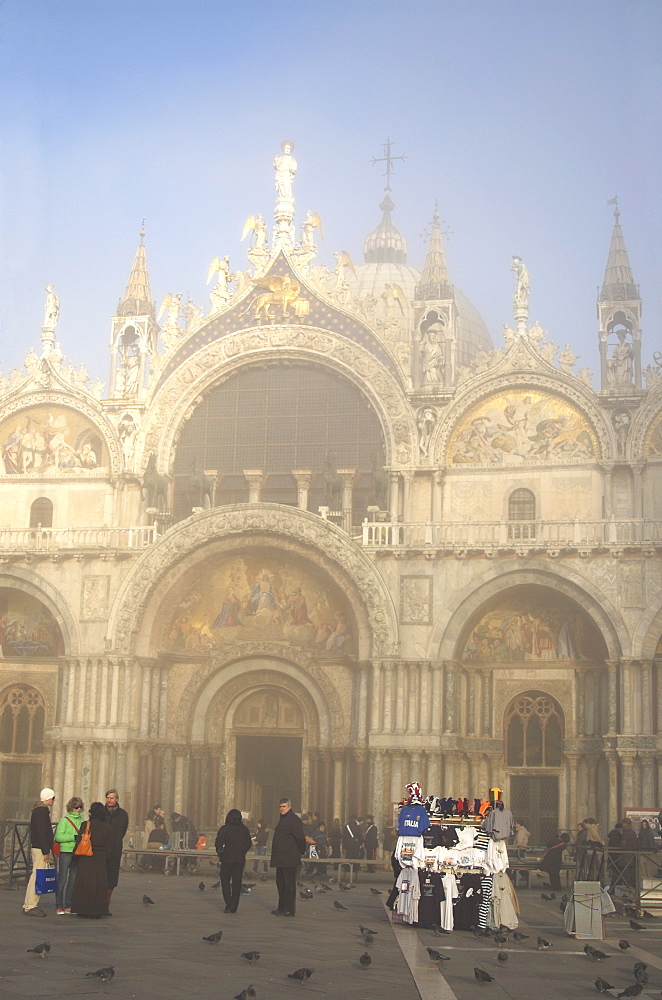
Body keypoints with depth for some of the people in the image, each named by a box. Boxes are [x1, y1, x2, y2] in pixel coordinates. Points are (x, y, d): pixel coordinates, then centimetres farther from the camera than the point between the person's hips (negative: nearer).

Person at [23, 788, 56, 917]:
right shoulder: (42, 811, -14)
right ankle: (30, 906, -9)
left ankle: (28, 905, 18)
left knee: (35, 877, 13)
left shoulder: (36, 810, 18)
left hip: (36, 847, 11)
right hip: (40, 849, -11)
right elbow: (42, 832, -20)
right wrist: (46, 851, -20)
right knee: (37, 876, -9)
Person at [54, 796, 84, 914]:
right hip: (66, 852, -5)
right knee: (62, 880, -4)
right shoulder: (64, 820, -5)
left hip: (77, 853, 6)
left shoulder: (82, 820, 11)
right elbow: (58, 836, -13)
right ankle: (59, 907, 1)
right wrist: (74, 837, -18)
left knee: (73, 881, 8)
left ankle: (68, 906, 15)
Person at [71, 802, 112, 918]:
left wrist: (77, 856, 10)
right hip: (100, 860, 1)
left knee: (84, 883, 9)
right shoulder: (107, 828, -2)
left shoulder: (85, 825, -5)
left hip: (85, 860, 0)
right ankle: (97, 911, 7)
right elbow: (109, 848, 1)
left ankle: (83, 910, 11)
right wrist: (107, 862, 10)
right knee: (98, 885, 7)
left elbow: (79, 842, -3)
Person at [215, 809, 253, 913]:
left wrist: (220, 854, 9)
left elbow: (219, 843, -6)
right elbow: (249, 844, 6)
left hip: (227, 859, -3)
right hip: (240, 859, 3)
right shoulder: (244, 829, 3)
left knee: (225, 881, 7)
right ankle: (234, 907, 9)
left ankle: (229, 903, -9)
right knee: (237, 883, 9)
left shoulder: (224, 829, -6)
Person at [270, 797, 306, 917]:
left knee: (289, 884, -6)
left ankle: (289, 910, -4)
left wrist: (302, 852, -7)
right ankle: (282, 908, 21)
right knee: (280, 883, 13)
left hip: (289, 859, -10)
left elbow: (300, 837, -16)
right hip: (280, 859, 10)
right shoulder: (283, 819, 18)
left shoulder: (294, 820, -13)